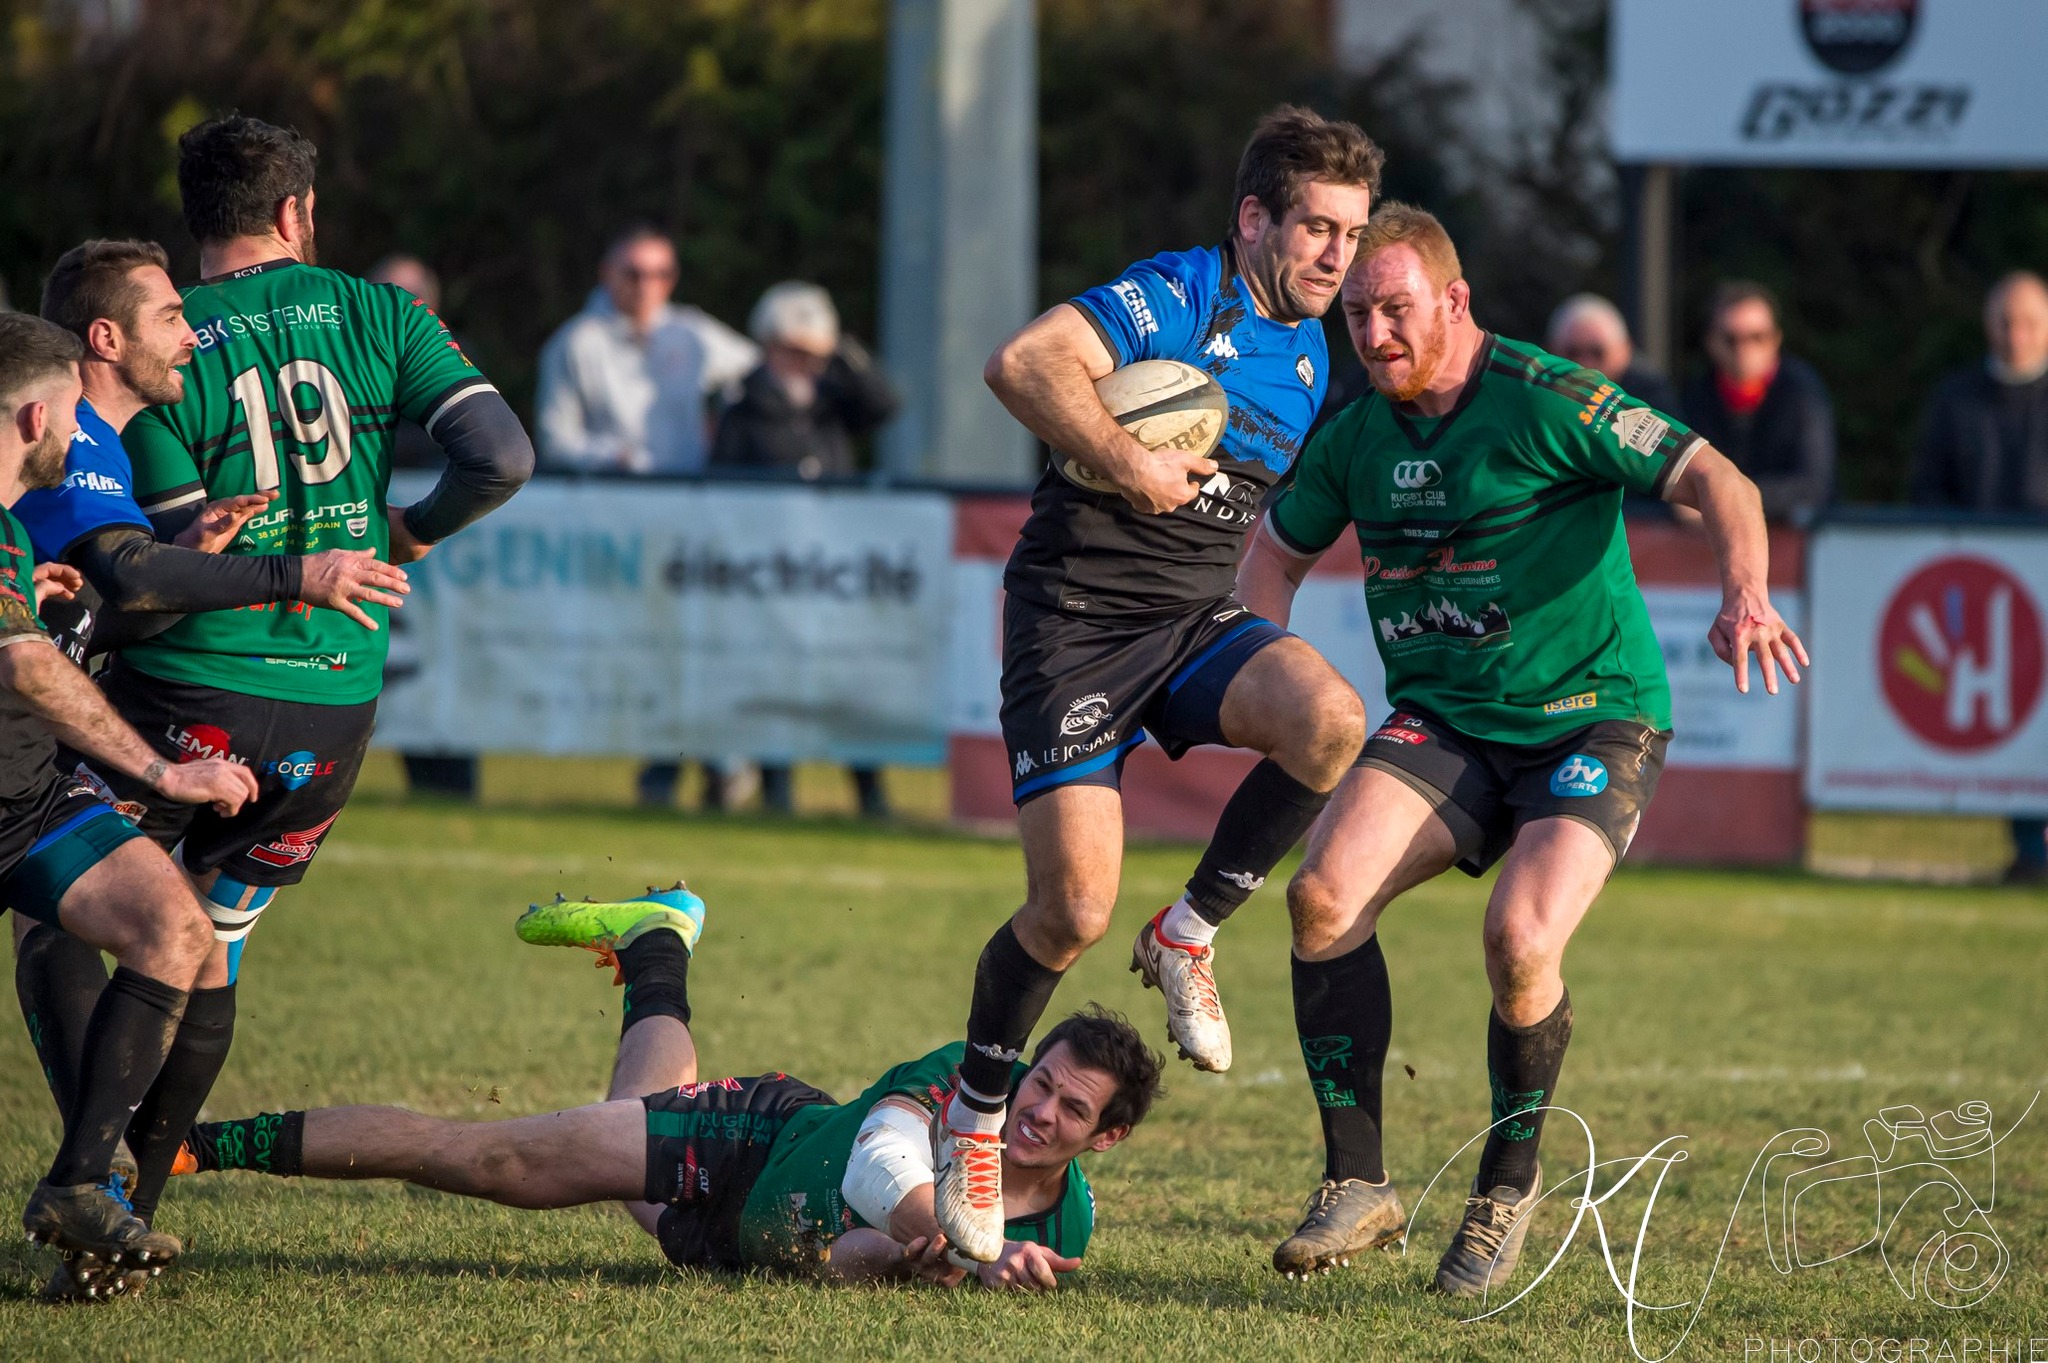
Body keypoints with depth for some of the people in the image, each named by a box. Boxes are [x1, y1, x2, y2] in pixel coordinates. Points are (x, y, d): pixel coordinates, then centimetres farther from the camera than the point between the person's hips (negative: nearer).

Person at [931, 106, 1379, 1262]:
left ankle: (1190, 936, -5)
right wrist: (1130, 464, -28)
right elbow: (1023, 364, -26)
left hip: (1197, 622, 6)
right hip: (1077, 625, -6)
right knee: (1074, 907, -14)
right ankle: (976, 1112, 13)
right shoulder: (1180, 299, -12)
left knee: (1330, 720, -27)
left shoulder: (1312, 359, 13)